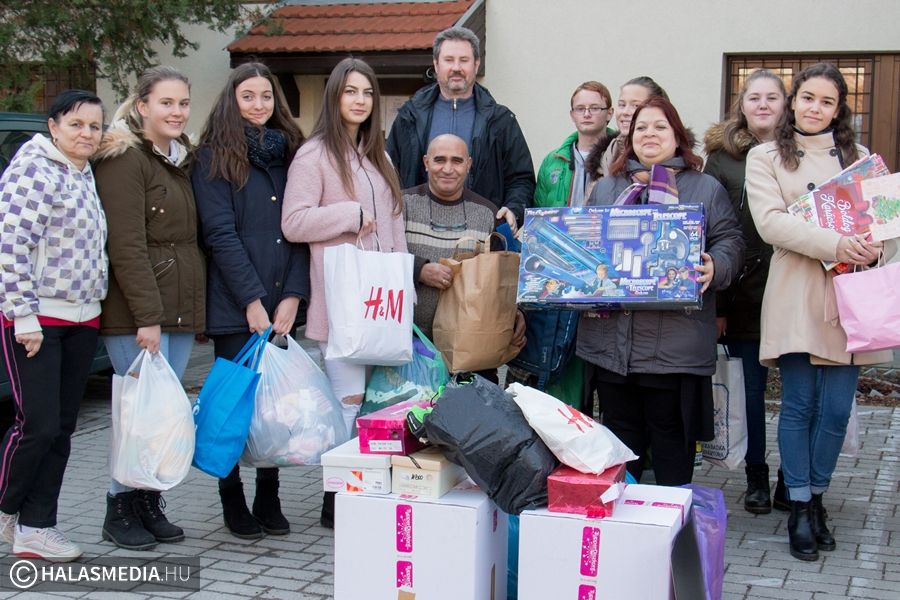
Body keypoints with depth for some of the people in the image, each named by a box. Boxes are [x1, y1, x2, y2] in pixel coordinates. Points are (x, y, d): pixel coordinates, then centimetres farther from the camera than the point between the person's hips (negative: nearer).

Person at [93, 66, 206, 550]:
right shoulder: (124, 160, -7)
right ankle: (121, 508, 8)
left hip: (180, 310, 8)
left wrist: (196, 310, 14)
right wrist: (147, 316, -20)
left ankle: (149, 504, 18)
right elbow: (126, 247, -15)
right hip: (136, 314, -8)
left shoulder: (180, 160, 18)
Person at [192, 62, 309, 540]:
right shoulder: (214, 157, 0)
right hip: (234, 307, -4)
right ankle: (234, 503, 14)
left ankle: (269, 500, 16)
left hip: (284, 305, 4)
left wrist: (293, 296, -4)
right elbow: (220, 234, -8)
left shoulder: (289, 152, 13)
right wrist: (253, 301, -15)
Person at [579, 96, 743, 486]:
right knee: (621, 436, 10)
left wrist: (714, 268, -18)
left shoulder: (706, 189, 10)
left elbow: (729, 242, 3)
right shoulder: (605, 188, 18)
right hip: (612, 340, 3)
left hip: (675, 346, -3)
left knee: (672, 435, 4)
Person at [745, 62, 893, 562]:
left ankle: (816, 497, 20)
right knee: (799, 405, -1)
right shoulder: (766, 158, 7)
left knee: (836, 409, 3)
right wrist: (835, 243, -21)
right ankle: (800, 507, 10)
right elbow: (770, 222, -8)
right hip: (797, 299, -3)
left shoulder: (858, 157, 18)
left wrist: (874, 246, -12)